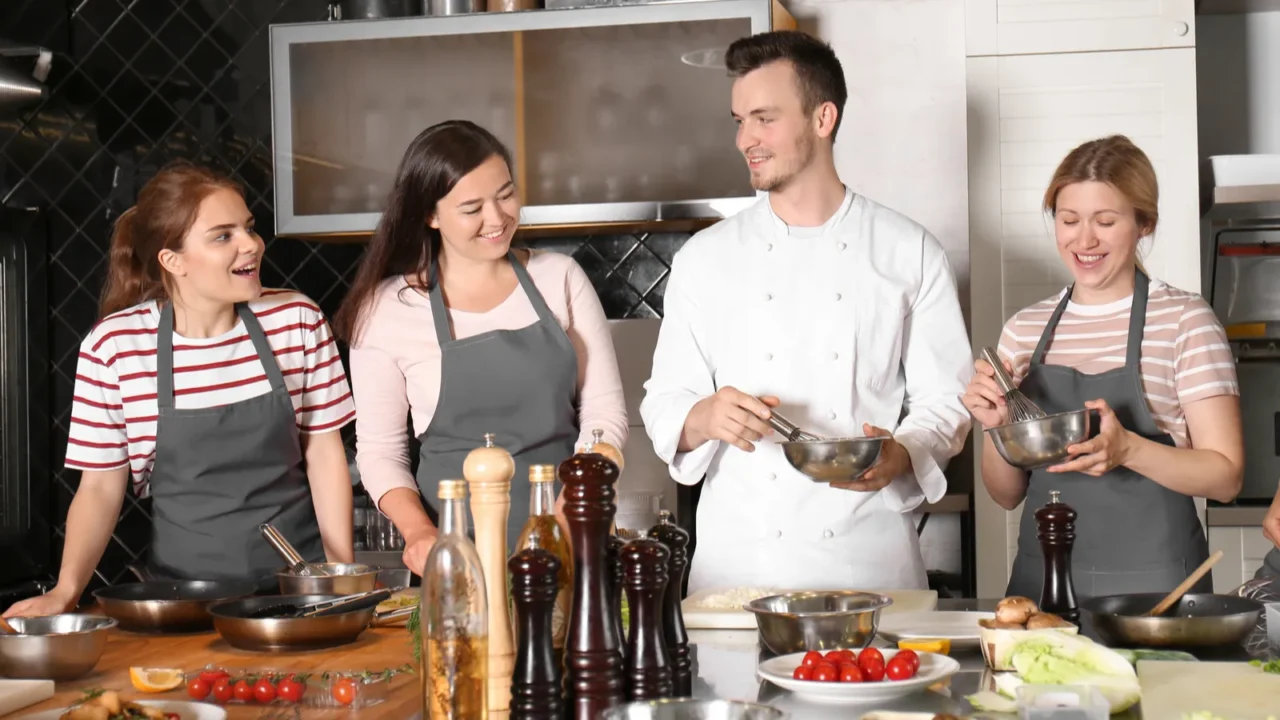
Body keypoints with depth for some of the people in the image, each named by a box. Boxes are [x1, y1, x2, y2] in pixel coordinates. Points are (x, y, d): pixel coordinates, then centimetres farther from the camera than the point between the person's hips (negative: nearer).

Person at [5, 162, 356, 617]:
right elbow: (101, 486, 0)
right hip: (185, 586, 0)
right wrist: (65, 591, -13)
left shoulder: (297, 320, -2)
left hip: (299, 578, 0)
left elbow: (324, 454, 3)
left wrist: (346, 578, -3)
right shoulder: (114, 345, -6)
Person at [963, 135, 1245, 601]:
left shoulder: (1184, 320, -5)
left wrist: (1127, 449, -23)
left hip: (1153, 581, -3)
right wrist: (996, 427, -8)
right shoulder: (1024, 329, 7)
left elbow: (1225, 477, -7)